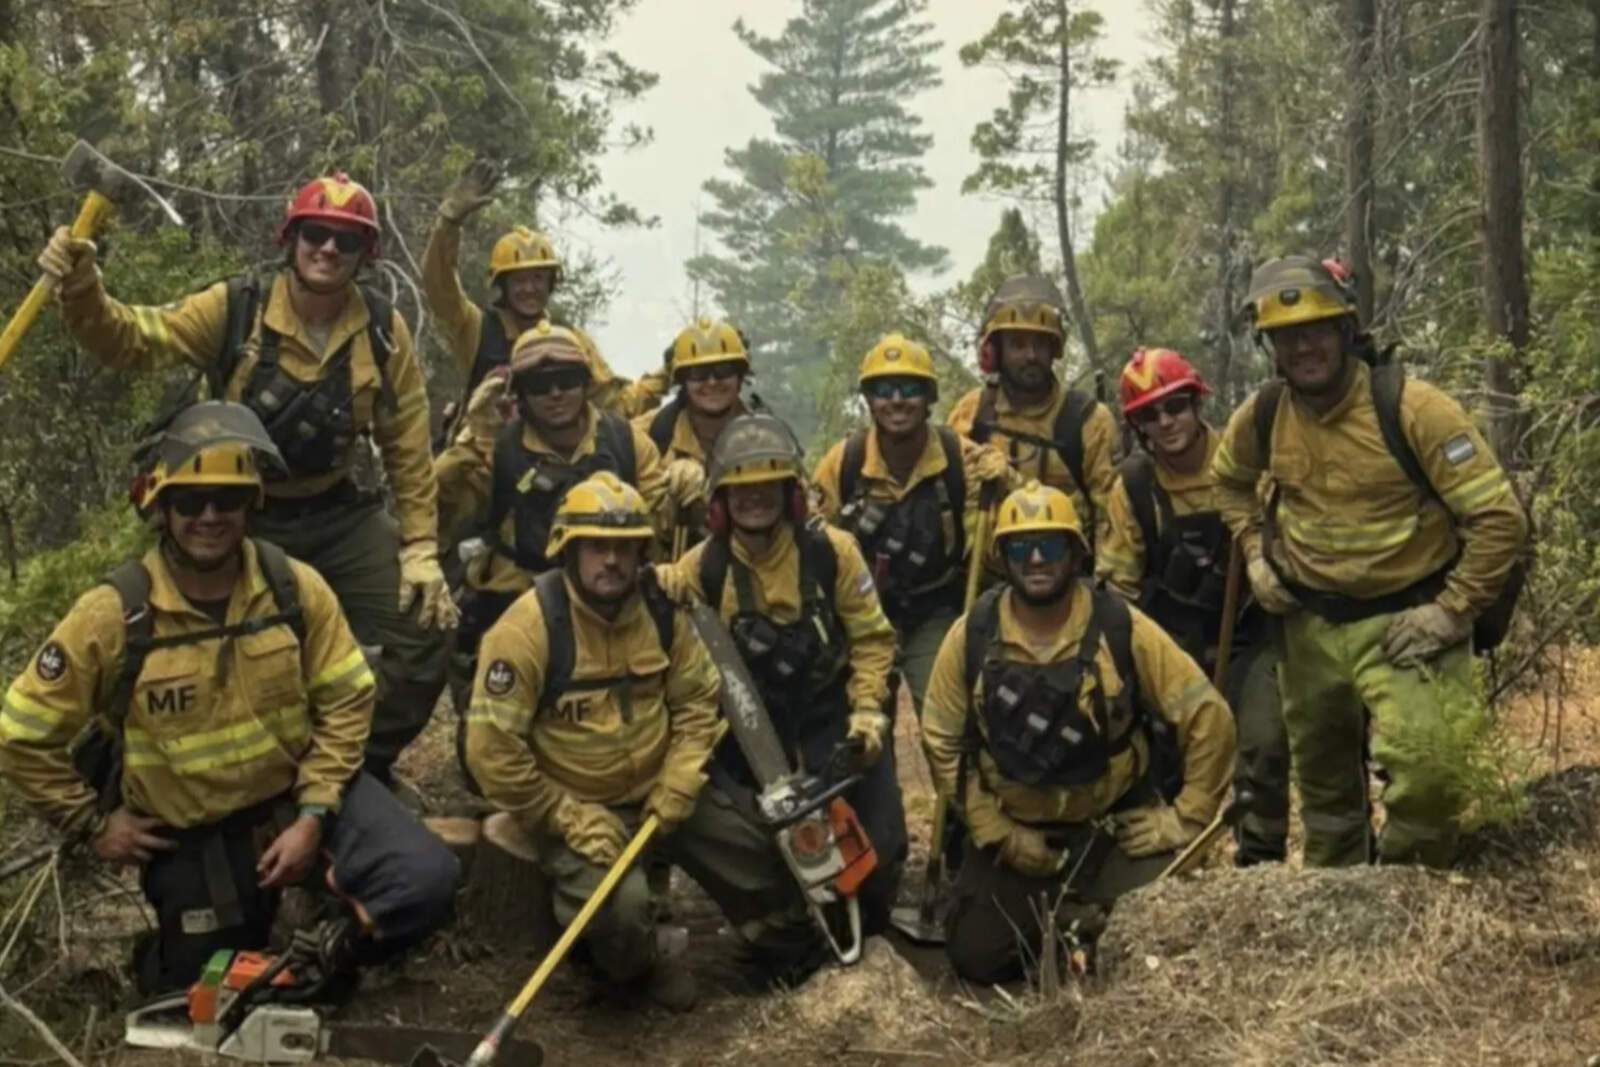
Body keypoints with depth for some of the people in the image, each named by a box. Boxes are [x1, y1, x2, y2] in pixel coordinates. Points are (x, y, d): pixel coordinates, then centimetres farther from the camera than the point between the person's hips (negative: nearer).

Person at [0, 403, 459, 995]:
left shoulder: (295, 587, -11)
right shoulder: (112, 615, -18)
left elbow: (347, 702, -5)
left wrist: (313, 815, -12)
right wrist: (93, 823, -5)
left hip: (297, 792, 2)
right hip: (189, 834, -1)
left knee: (427, 880, -18)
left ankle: (334, 953, 14)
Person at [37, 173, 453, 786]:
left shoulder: (383, 331, -8)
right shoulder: (235, 310, -13)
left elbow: (408, 449, -2)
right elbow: (132, 340, -22)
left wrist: (420, 548, -5)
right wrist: (82, 289, -43)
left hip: (339, 517, 2)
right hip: (243, 518, -1)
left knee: (425, 626, -7)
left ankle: (363, 769, 16)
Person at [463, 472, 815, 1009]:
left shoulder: (661, 611, -4)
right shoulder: (529, 628, -23)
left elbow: (698, 699, 6)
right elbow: (492, 749, -23)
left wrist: (680, 781, -9)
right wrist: (569, 817, -21)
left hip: (659, 788, 6)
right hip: (572, 805, -5)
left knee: (764, 859, 5)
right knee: (622, 905, -29)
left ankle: (782, 932, 41)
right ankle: (636, 967, 9)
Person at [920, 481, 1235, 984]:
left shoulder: (1122, 627, -15)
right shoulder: (972, 634, -11)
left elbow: (1209, 717, -9)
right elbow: (943, 741, -1)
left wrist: (1185, 817, -9)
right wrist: (996, 832, -6)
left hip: (1117, 825, -1)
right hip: (1012, 829, 2)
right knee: (975, 959, -2)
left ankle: (1091, 919, 18)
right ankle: (1053, 918, 28)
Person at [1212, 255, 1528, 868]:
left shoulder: (1412, 408, -19)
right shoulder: (1262, 417, -4)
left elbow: (1500, 518, -19)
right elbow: (1230, 482, 20)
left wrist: (1452, 612, -19)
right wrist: (1254, 554, 7)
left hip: (1403, 621, -5)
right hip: (1309, 625, 5)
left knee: (1427, 768, -24)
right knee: (1323, 780, 18)